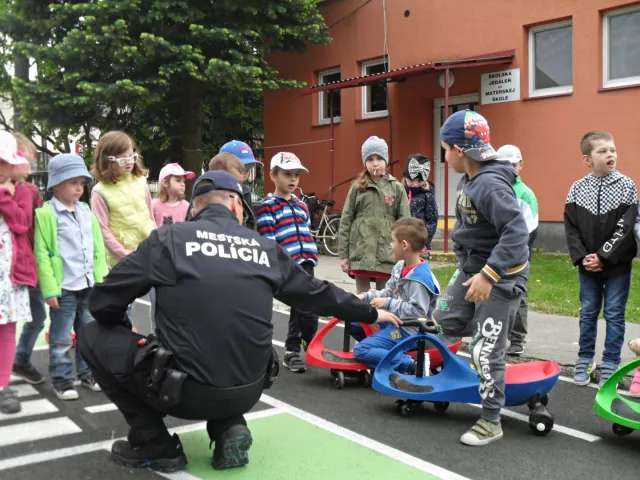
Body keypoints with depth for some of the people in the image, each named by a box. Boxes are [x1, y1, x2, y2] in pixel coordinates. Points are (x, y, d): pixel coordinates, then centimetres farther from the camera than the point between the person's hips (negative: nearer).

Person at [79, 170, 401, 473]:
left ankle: (155, 445, 14)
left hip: (185, 392, -5)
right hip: (247, 393, 5)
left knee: (95, 337, 14)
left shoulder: (169, 238, -3)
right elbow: (317, 292, 20)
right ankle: (229, 428, 12)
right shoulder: (264, 248, 7)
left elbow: (102, 303, -1)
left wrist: (124, 328, 22)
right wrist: (370, 314, 37)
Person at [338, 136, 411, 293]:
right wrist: (343, 254, 0)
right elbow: (346, 221, 4)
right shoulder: (357, 187, 4)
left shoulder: (397, 188, 3)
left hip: (387, 253, 0)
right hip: (361, 252, 1)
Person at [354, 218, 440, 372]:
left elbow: (417, 311, -26)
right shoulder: (400, 267, 3)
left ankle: (410, 365, -18)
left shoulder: (421, 278, -24)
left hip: (407, 331, -9)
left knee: (361, 350, -19)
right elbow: (388, 293, 12)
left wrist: (389, 304, -22)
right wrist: (365, 296, -1)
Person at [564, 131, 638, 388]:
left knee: (614, 315, 5)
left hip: (617, 264, -2)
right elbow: (571, 228, -1)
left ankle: (610, 364, 15)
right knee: (588, 313, 11)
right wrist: (581, 257, -12)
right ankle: (584, 361, 22)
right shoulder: (577, 189, -2)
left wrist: (603, 257, -16)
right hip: (587, 265, 2)